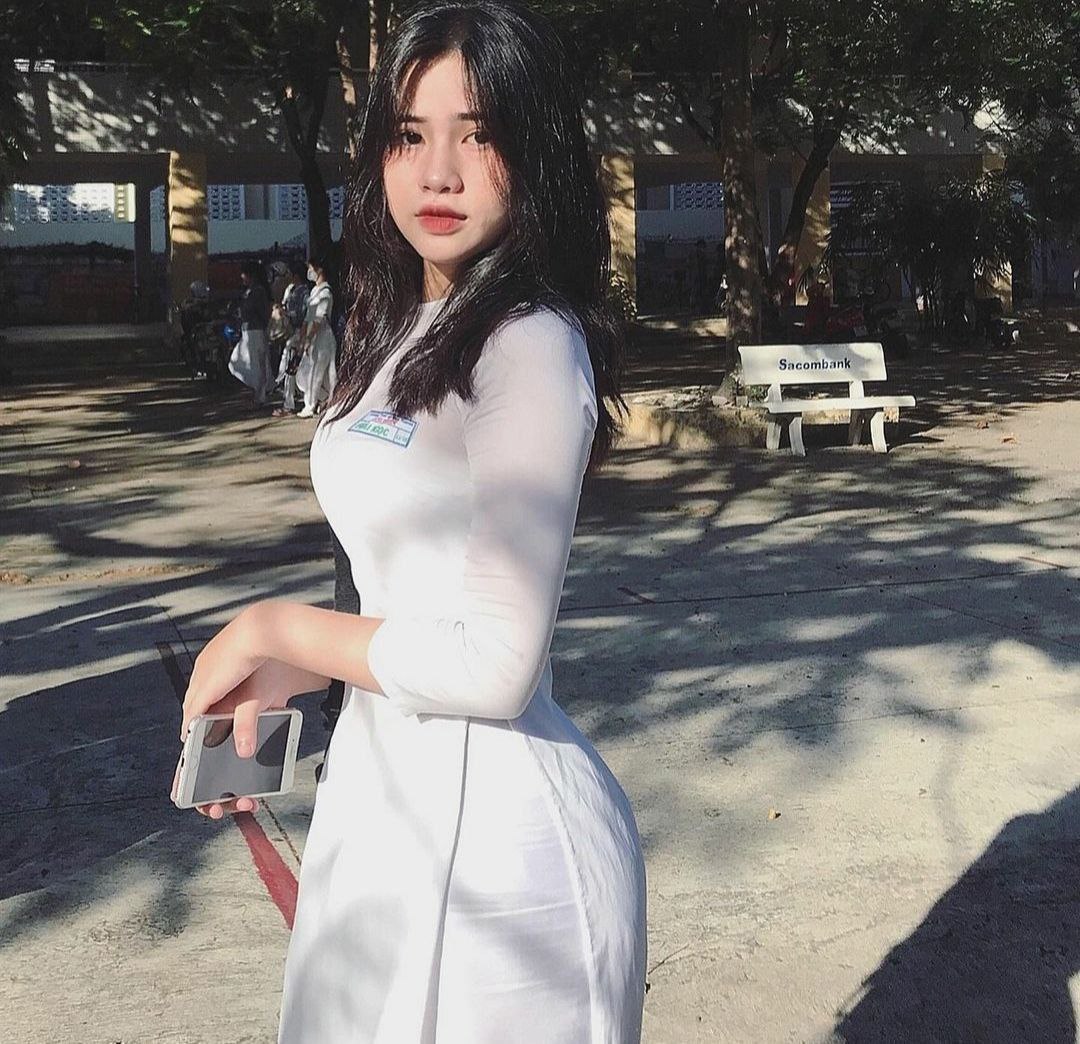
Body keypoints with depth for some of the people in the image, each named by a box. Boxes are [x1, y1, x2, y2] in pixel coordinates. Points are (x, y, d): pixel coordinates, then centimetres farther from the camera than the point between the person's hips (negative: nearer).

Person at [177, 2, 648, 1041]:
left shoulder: (532, 345, -20)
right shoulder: (406, 337, 8)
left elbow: (493, 665, -23)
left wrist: (276, 630, -12)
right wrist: (284, 678, 4)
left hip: (485, 813, -8)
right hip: (388, 792, 9)